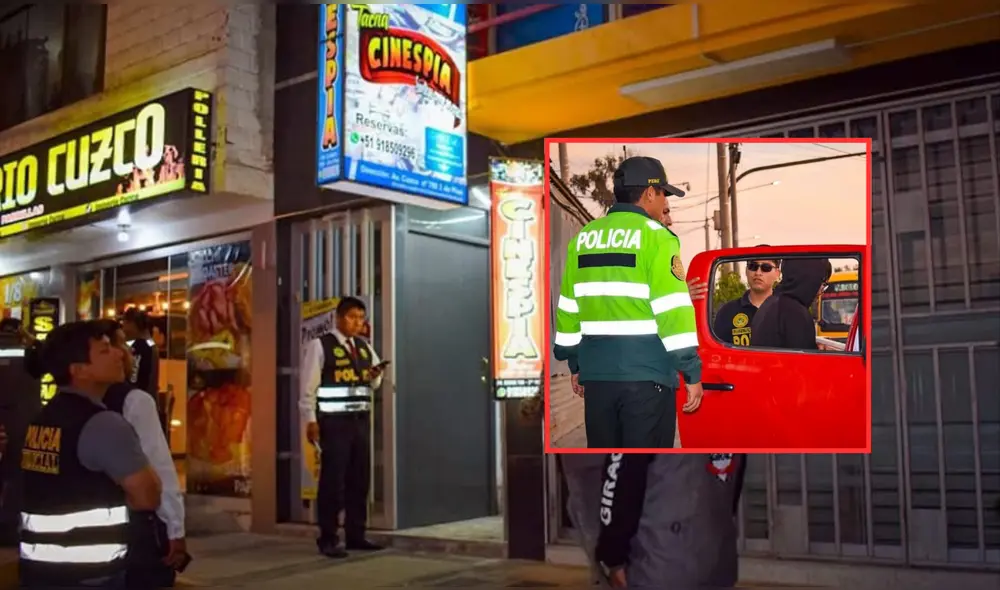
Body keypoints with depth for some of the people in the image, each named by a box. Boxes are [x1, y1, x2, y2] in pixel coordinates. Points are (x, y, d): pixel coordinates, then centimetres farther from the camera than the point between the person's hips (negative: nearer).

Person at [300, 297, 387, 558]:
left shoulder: (365, 347, 13)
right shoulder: (319, 346, -5)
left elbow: (374, 384, 21)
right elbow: (309, 386, -8)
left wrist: (375, 375, -2)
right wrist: (311, 420, -13)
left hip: (360, 420, 6)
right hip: (333, 421, -6)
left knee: (359, 479, 10)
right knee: (333, 480, -3)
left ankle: (355, 535, 20)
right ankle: (328, 539, 7)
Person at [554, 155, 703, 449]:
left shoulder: (583, 237, 10)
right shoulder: (655, 236, -8)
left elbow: (569, 308, 13)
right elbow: (673, 310, -14)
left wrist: (574, 363, 23)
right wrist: (692, 373, -8)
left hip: (597, 372, 6)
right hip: (646, 373, -6)